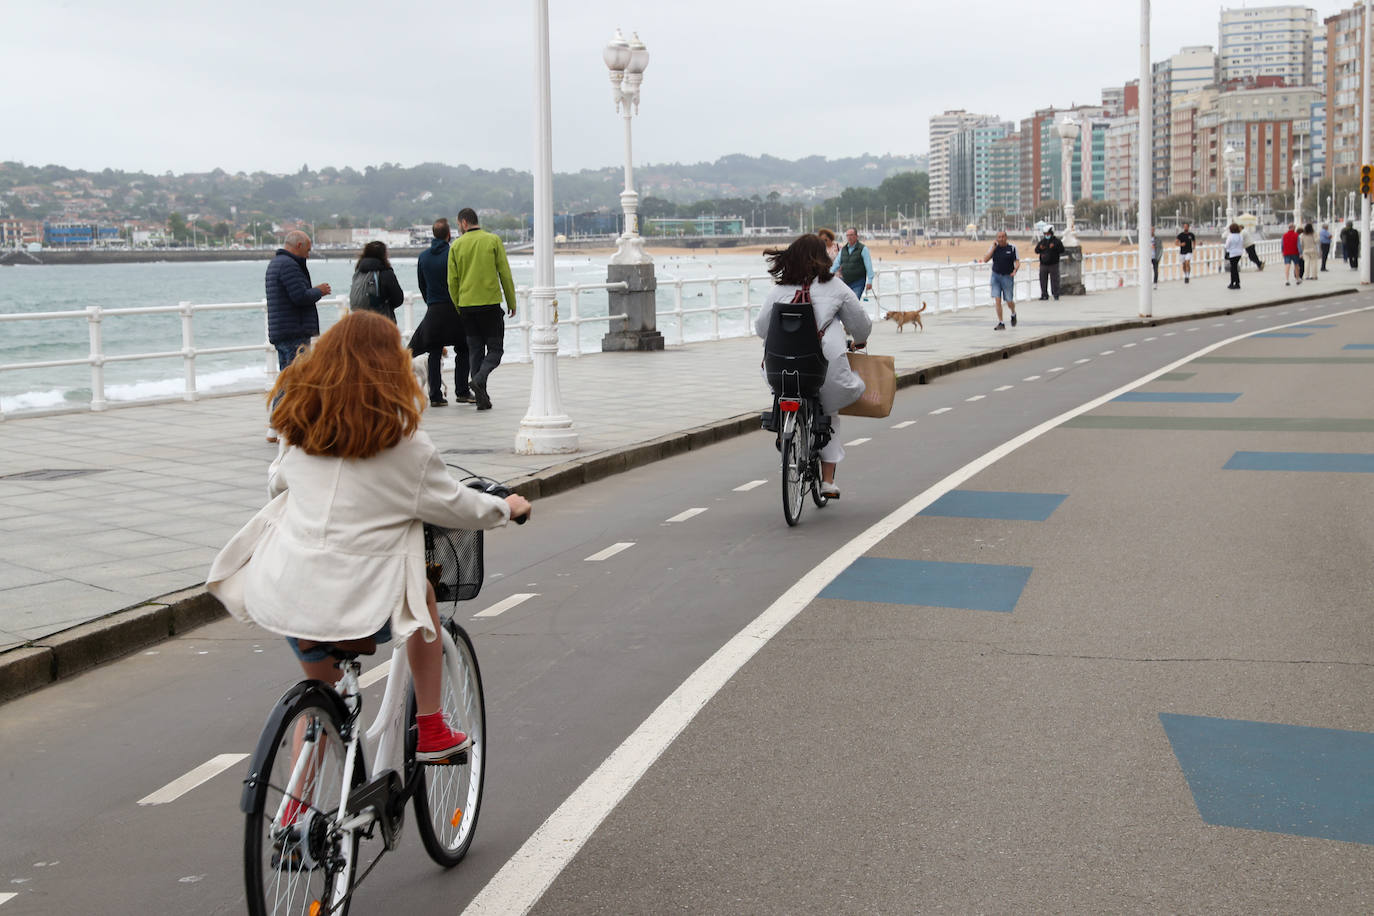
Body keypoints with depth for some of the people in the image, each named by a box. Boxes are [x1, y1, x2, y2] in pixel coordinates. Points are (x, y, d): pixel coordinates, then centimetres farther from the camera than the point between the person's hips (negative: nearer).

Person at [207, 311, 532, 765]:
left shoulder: (299, 424, 7)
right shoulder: (402, 441, -8)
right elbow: (453, 506, 3)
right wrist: (507, 506, 23)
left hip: (279, 598, 5)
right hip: (358, 606, -4)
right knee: (422, 594, 26)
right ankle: (430, 732, 27)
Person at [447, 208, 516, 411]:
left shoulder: (456, 246, 3)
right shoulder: (493, 240, -2)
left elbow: (452, 281, 3)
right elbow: (505, 274, -3)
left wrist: (458, 307, 13)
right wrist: (511, 302, 5)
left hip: (467, 305, 2)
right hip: (490, 303, -2)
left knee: (475, 350, 9)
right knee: (495, 348, 6)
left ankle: (481, 398, 5)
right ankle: (479, 379, -21)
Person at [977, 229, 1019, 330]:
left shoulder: (1012, 248, -3)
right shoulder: (994, 247, 3)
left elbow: (1017, 262, -4)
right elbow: (986, 259, -7)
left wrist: (1015, 270, -24)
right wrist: (994, 247, -11)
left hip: (1007, 277, -2)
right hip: (996, 276, 2)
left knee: (1009, 302, 4)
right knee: (997, 300, -7)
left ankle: (1013, 314, 38)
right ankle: (1001, 324, -1)